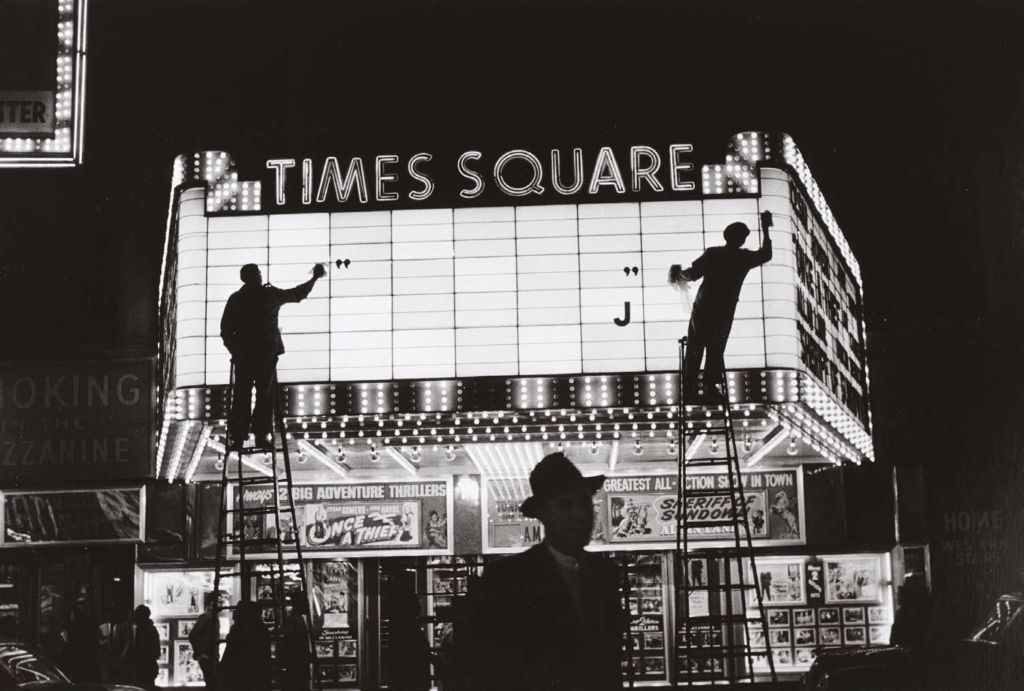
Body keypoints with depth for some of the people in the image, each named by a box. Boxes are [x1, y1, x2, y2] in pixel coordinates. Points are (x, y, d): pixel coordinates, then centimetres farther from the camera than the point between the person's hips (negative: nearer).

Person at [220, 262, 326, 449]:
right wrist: (314, 279, 25)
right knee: (264, 394, 5)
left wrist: (234, 349, 14)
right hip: (267, 353, -1)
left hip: (243, 355, 1)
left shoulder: (235, 299, 0)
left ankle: (237, 436, 2)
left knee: (241, 395, 4)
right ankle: (261, 434, 2)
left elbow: (225, 329, 0)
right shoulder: (270, 295, -3)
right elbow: (297, 295, 11)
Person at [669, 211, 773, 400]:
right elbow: (766, 255, 17)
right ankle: (710, 388, 11)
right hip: (724, 312, 0)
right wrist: (765, 230, 24)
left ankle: (690, 389, 8)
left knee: (694, 349, 8)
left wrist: (678, 274, 4)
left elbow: (693, 274, -16)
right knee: (715, 350, 13)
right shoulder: (745, 258, -3)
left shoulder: (713, 253, -8)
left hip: (703, 308, 0)